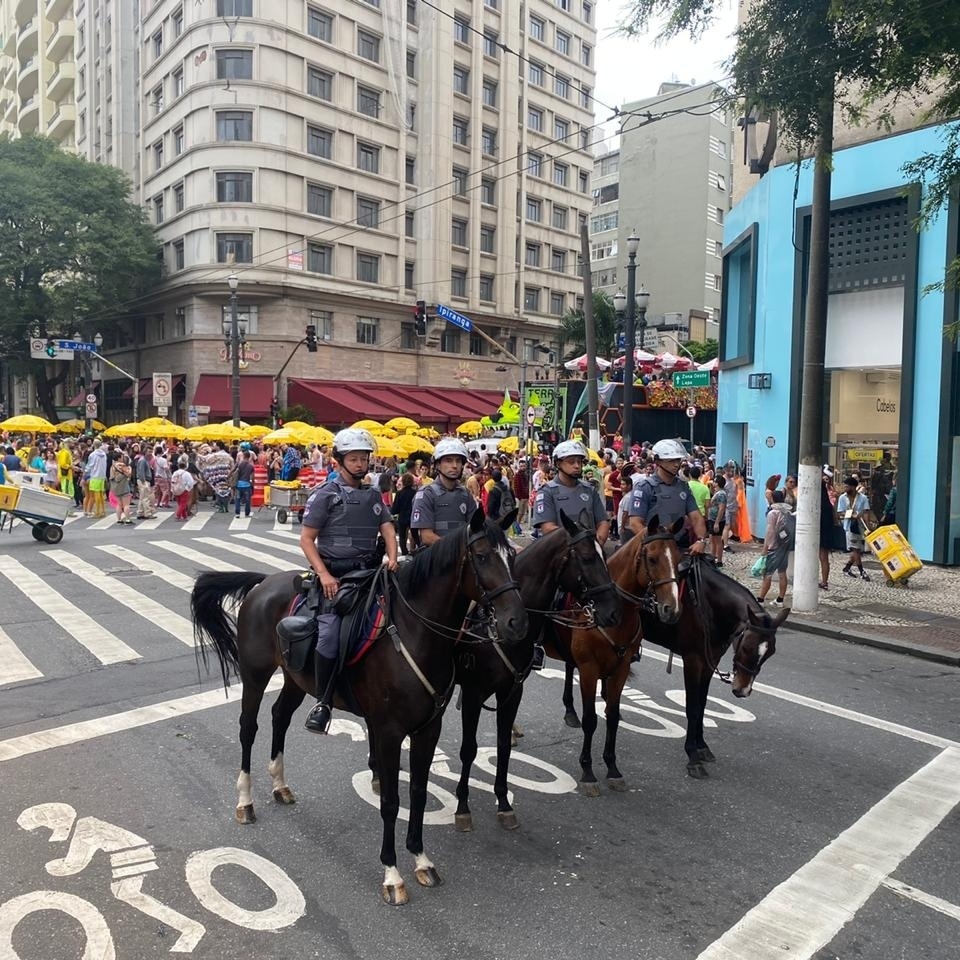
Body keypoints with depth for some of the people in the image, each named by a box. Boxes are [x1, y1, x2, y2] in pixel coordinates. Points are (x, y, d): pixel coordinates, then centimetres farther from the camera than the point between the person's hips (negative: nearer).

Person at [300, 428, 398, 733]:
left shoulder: (373, 495, 16)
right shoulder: (326, 494, 0)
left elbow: (387, 529, 9)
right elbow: (306, 539, -2)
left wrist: (392, 558, -12)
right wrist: (324, 575, -14)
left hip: (368, 571, 6)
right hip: (335, 574, -6)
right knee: (332, 634, -21)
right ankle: (323, 703, -6)